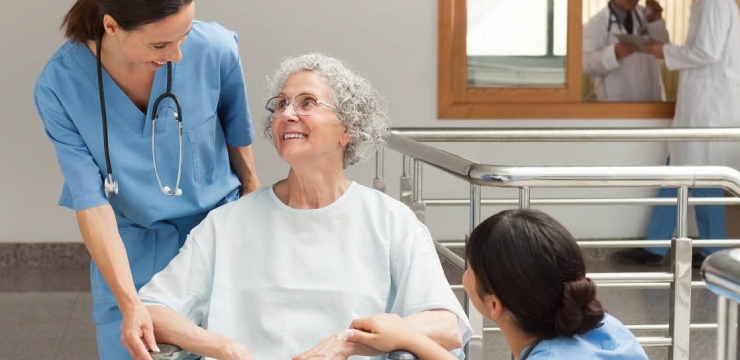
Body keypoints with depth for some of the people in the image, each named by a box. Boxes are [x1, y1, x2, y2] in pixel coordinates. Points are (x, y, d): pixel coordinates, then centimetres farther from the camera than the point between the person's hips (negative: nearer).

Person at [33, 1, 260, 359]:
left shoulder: (214, 49, -19)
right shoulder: (59, 85, -20)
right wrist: (130, 303, -28)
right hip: (129, 257, 0)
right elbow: (91, 203, -21)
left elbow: (243, 160, -3)